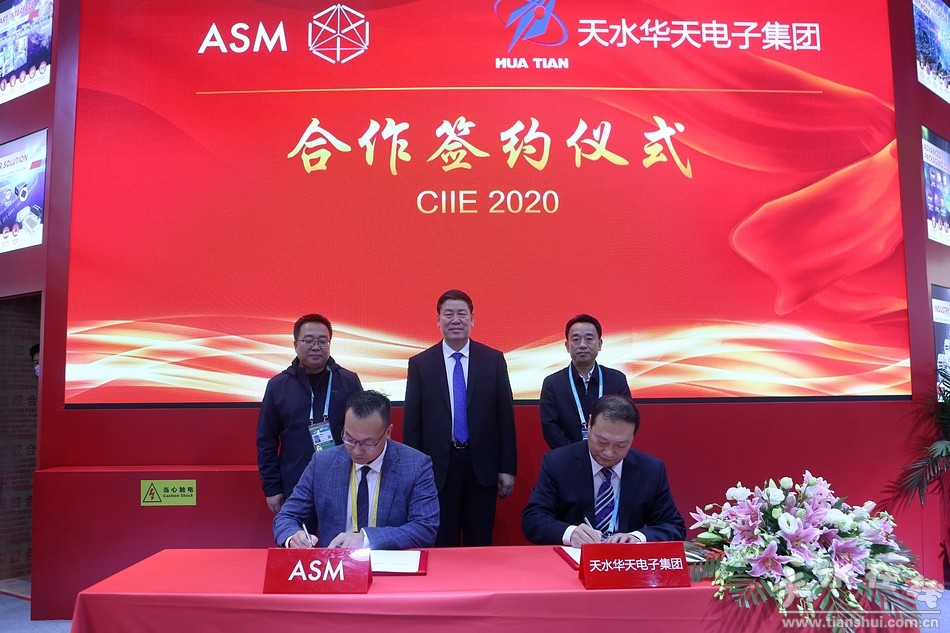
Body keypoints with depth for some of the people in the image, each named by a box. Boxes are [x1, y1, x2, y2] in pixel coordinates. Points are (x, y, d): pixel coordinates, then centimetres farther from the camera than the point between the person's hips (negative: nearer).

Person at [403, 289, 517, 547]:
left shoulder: (494, 360, 1)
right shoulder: (420, 364, 0)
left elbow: (505, 416, 2)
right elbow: (411, 422, 2)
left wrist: (507, 468, 0)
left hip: (482, 466, 1)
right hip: (437, 468, 0)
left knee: (480, 544, 11)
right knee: (442, 545, 9)